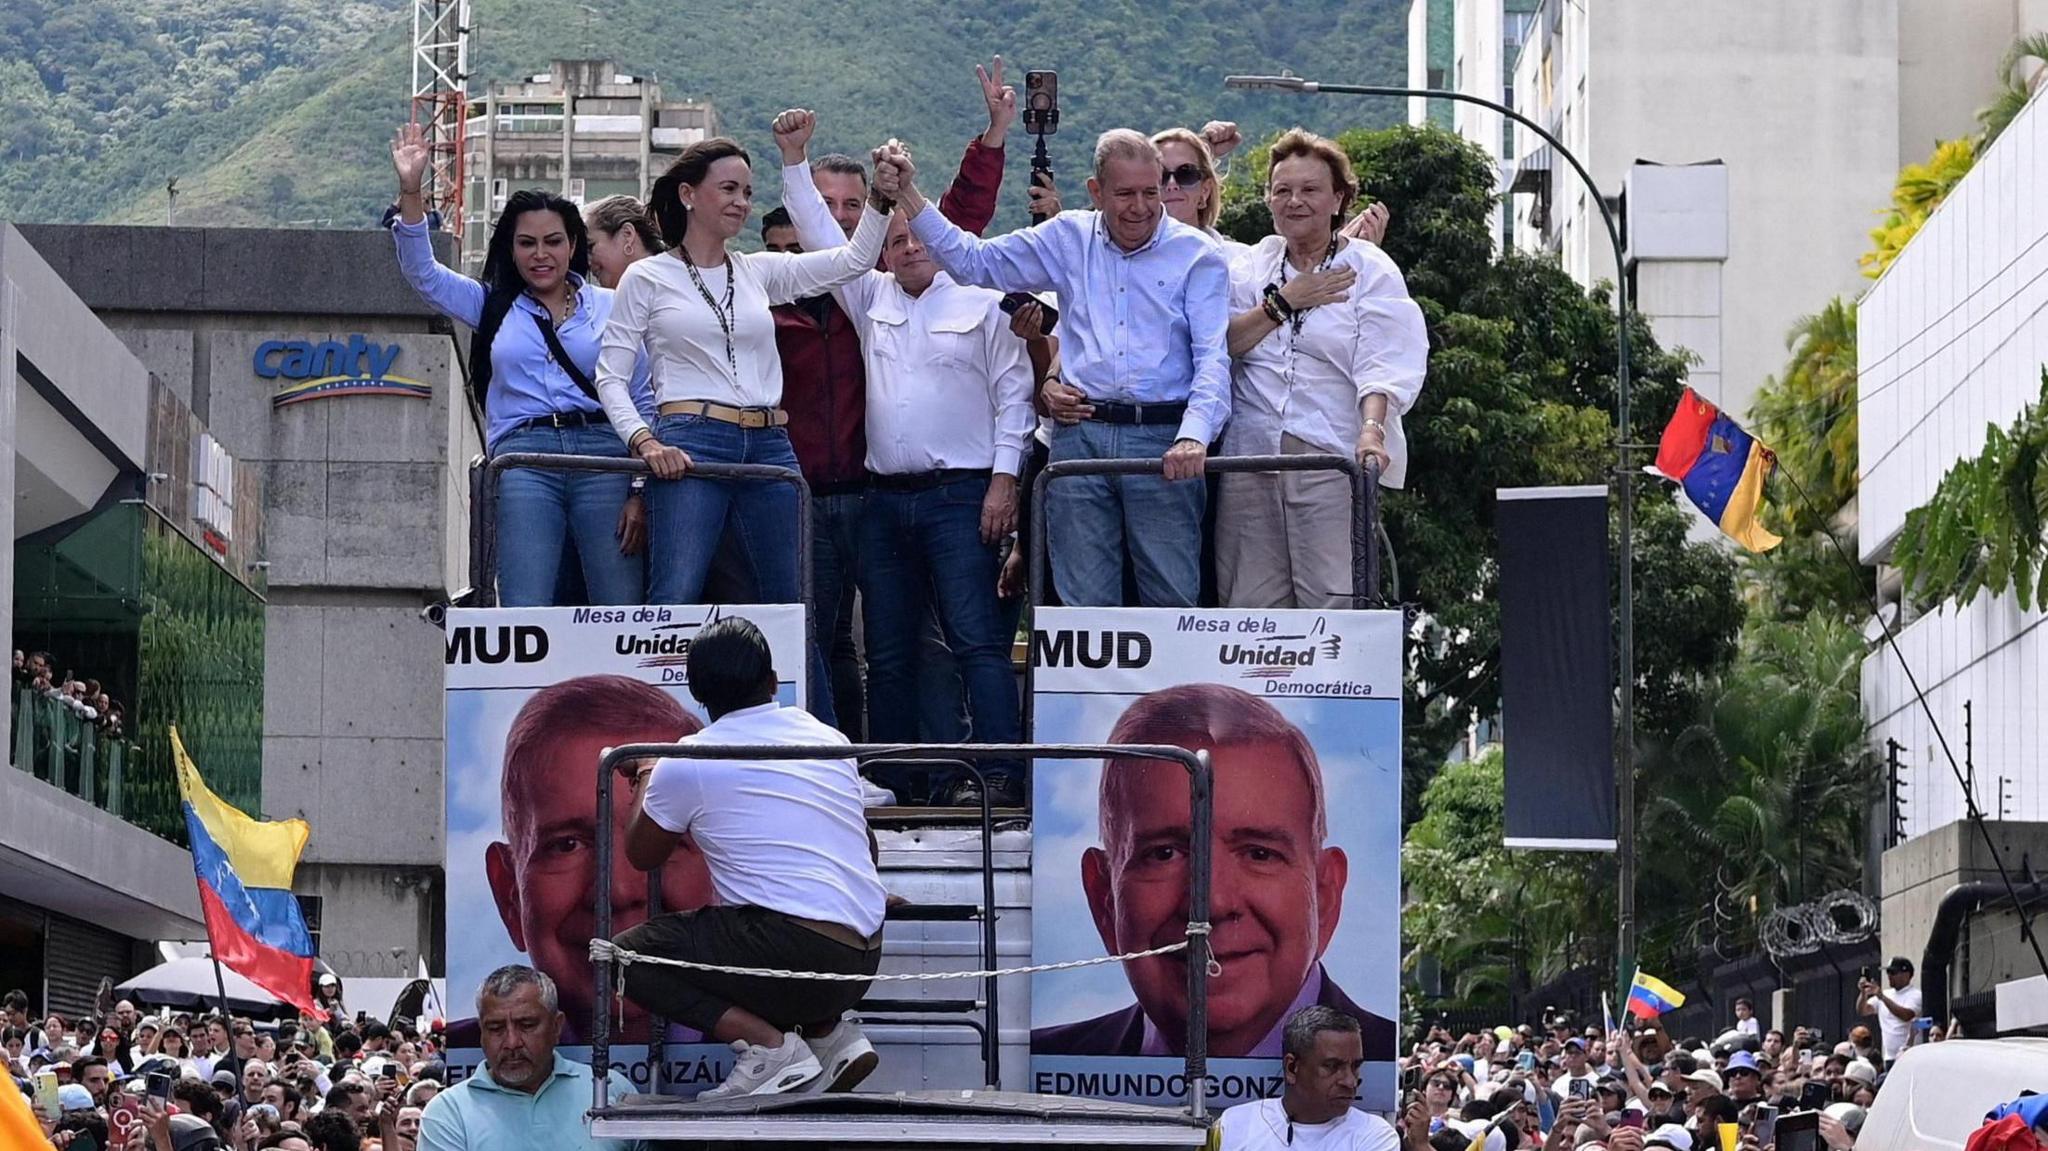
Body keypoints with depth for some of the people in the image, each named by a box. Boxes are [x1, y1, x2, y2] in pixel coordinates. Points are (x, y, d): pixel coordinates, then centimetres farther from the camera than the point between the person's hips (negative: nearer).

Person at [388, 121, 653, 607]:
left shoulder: (610, 308, 16)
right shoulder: (492, 307, 21)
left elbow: (644, 398, 14)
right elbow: (423, 274, 10)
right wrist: (410, 194, -2)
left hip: (604, 456, 0)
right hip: (522, 457, 0)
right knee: (524, 614, -11)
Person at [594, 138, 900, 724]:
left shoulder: (759, 273, 17)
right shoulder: (647, 279, 5)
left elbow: (853, 260, 13)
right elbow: (610, 375, 2)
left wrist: (880, 199, -1)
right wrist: (645, 442, -12)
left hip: (770, 449, 4)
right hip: (691, 445, -4)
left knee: (793, 607, 5)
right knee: (674, 604, -13)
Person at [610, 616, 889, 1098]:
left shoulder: (687, 764, -1)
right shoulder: (828, 739, 14)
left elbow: (641, 856, 17)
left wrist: (645, 780, 35)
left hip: (797, 957, -7)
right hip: (864, 962, 7)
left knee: (629, 954, 4)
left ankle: (767, 1045, -11)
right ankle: (831, 1032, 11)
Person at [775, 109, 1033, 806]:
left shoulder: (983, 303, 4)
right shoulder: (873, 299, 16)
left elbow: (1012, 391, 1)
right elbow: (822, 238, 13)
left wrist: (1004, 479, -7)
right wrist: (794, 160, 5)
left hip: (960, 493, -5)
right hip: (885, 497, 5)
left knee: (978, 638, -12)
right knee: (888, 650, 6)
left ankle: (1003, 772, -18)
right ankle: (892, 778, 11)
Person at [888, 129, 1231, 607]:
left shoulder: (1196, 255, 3)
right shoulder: (1068, 240, 13)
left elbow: (1213, 357, -5)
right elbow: (971, 262, 18)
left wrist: (1193, 436, -21)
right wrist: (908, 195, 10)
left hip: (1164, 441, -3)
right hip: (1080, 437, 3)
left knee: (1174, 601, -4)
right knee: (1083, 603, 3)